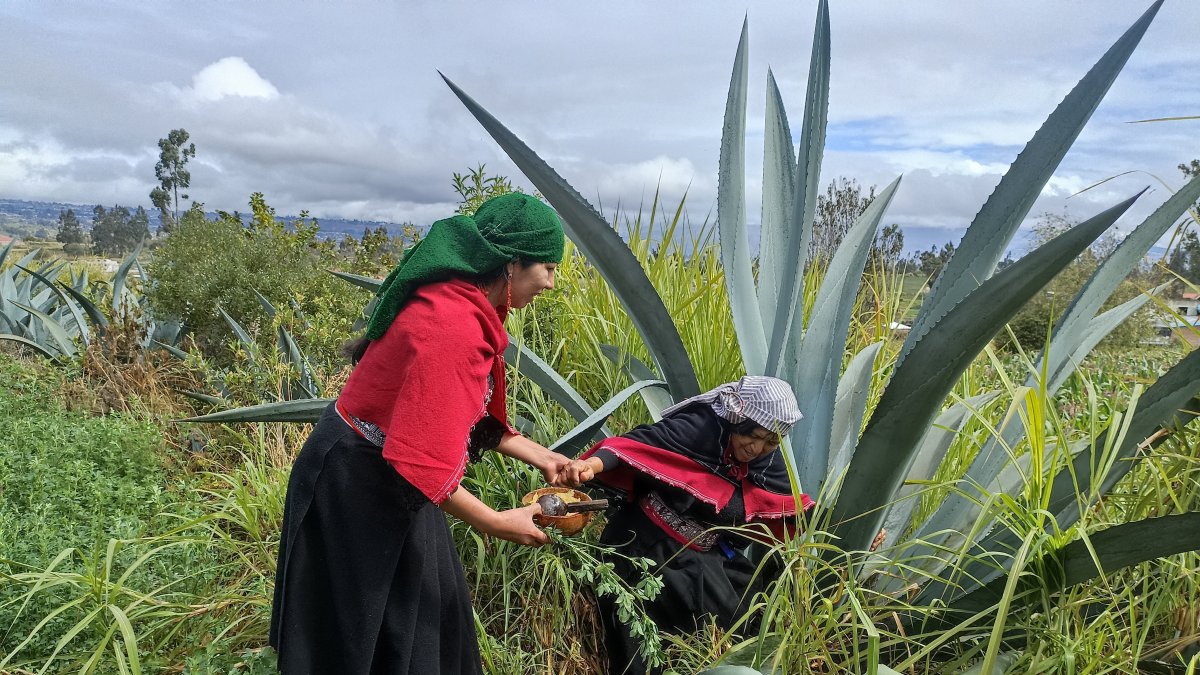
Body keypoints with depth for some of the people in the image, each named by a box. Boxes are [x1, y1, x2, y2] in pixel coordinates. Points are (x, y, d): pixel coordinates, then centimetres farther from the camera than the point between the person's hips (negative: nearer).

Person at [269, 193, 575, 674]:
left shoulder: (464, 306, 0)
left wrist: (538, 456, 8)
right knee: (359, 636, 10)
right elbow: (420, 460, -32)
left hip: (389, 471, 9)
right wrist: (494, 523, -22)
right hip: (358, 485, -9)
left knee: (427, 611, 20)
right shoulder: (453, 326, -30)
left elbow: (468, 414, 10)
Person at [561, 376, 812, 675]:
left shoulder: (767, 463, -2)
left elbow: (789, 504, 9)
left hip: (701, 557, 7)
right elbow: (640, 442, -35)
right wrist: (594, 463, -50)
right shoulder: (699, 429, -25)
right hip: (645, 546, -7)